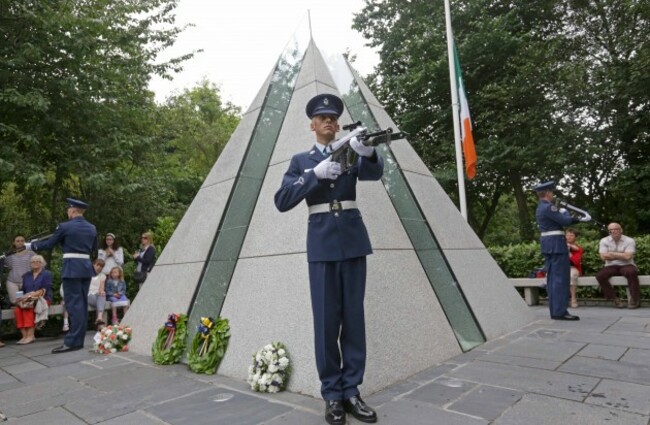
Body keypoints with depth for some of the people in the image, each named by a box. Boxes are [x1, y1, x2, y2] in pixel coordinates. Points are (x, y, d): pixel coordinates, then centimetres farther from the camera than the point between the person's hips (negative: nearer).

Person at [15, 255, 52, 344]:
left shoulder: (47, 274, 4)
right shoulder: (26, 276, 20)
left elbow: (44, 291, -7)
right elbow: (23, 291, 12)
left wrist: (30, 295, -20)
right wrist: (23, 298, -10)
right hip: (28, 299, 5)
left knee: (28, 307, -33)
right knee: (17, 309, -26)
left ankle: (30, 335, -36)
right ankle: (25, 335, -31)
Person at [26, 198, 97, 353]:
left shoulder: (65, 226, -8)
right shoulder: (92, 228, 10)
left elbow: (49, 244, 3)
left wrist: (31, 245, 19)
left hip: (72, 268, -6)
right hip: (87, 267, 6)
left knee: (73, 303, -6)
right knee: (82, 303, 9)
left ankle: (73, 341, -5)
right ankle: (79, 339, 15)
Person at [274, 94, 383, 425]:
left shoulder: (350, 153, 12)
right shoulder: (301, 160, 10)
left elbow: (375, 173, -11)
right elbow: (282, 201, -4)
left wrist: (368, 152, -33)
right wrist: (315, 174, -16)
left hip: (353, 241, 2)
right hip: (322, 244, -1)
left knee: (354, 317, 6)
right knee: (326, 320, 2)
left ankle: (351, 391, 18)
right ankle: (332, 394, 15)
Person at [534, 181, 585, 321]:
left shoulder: (540, 208, 17)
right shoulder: (548, 207, -14)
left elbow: (561, 220, 20)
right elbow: (565, 220, -13)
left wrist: (576, 219, 10)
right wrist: (564, 211, 6)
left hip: (547, 244, 10)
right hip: (556, 244, -10)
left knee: (552, 278, 10)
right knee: (560, 278, -7)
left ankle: (554, 311, 15)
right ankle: (560, 312, -5)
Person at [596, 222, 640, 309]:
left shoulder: (629, 240, -3)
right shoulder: (604, 241, 2)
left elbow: (627, 257, -17)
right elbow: (603, 257, -8)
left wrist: (612, 253, -8)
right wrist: (621, 255, -6)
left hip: (626, 266, -2)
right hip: (611, 267, 2)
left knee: (631, 272, -36)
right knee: (599, 276, -26)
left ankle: (635, 299, -17)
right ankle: (614, 299, -13)